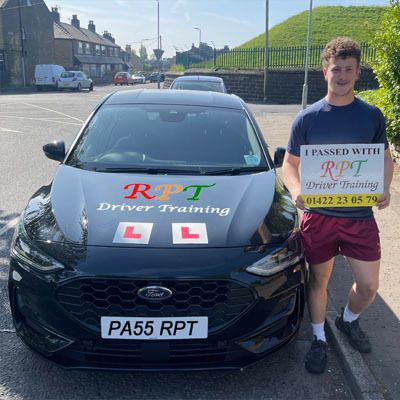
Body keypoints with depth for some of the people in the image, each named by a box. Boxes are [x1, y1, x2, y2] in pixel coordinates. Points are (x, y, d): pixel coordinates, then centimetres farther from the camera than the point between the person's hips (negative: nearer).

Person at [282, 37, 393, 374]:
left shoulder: (372, 116, 3)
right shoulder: (307, 118, -1)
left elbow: (385, 158, 12)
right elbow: (290, 163, 4)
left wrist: (384, 189, -8)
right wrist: (296, 191, -17)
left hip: (360, 215, 2)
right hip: (318, 214, -1)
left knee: (369, 285, 6)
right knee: (319, 280, 10)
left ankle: (349, 320, 39)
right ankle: (319, 339, 33)